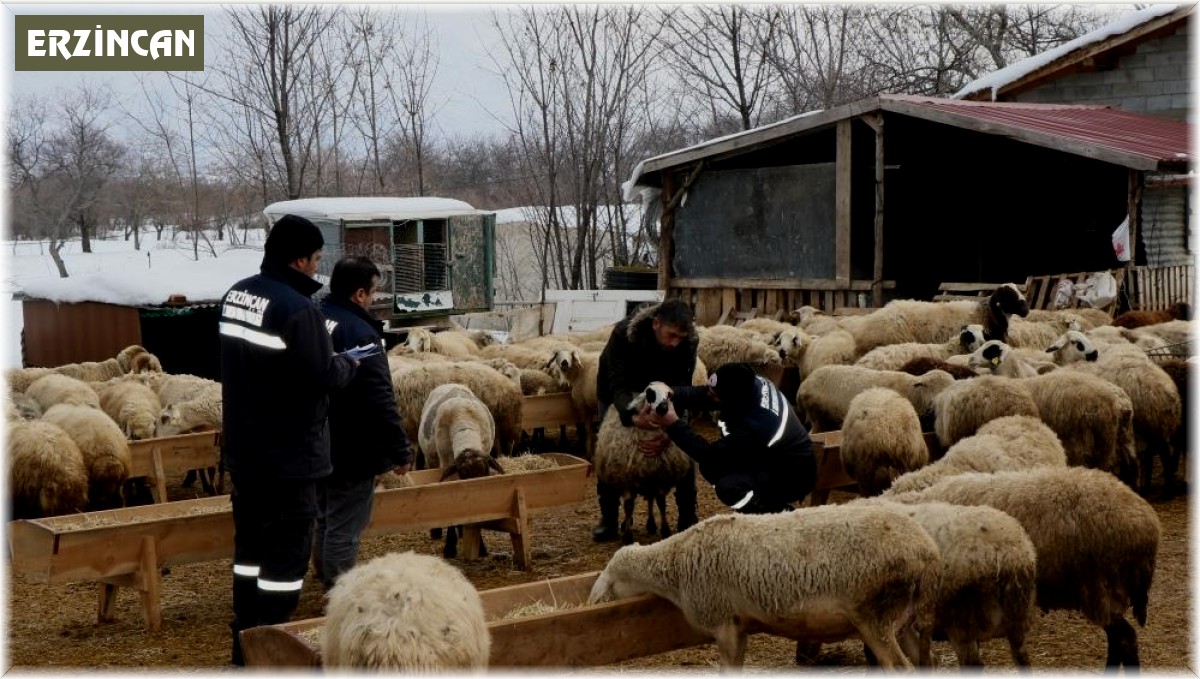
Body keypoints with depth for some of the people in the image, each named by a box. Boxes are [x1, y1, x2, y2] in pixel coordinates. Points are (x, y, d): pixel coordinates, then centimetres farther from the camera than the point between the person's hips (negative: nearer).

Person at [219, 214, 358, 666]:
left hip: (243, 447, 9)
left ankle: (245, 644, 24)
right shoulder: (298, 309, -22)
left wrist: (325, 357, 10)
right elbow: (322, 378, -21)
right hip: (288, 454, -9)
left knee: (250, 543, 17)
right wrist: (349, 364, 0)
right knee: (287, 552, -1)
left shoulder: (236, 295, 7)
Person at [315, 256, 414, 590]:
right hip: (352, 451, -9)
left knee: (325, 521, 22)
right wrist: (401, 451, -17)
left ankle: (328, 583, 36)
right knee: (344, 531, -1)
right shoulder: (360, 333, -23)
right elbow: (381, 402, -24)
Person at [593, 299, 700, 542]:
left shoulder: (688, 342, -31)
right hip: (619, 393, -2)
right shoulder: (624, 333, -38)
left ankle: (688, 518, 2)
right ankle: (608, 519, 6)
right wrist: (632, 416, -60)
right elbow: (618, 386, -40)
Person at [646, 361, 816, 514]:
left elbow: (710, 455, -29)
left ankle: (780, 514, -3)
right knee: (710, 467, -2)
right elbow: (701, 395, -9)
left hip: (794, 477, -9)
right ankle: (761, 506, 15)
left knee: (728, 487, -29)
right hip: (773, 457, 9)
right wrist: (669, 394, -26)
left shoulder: (752, 426, -38)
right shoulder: (750, 383, -16)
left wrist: (673, 424, -32)